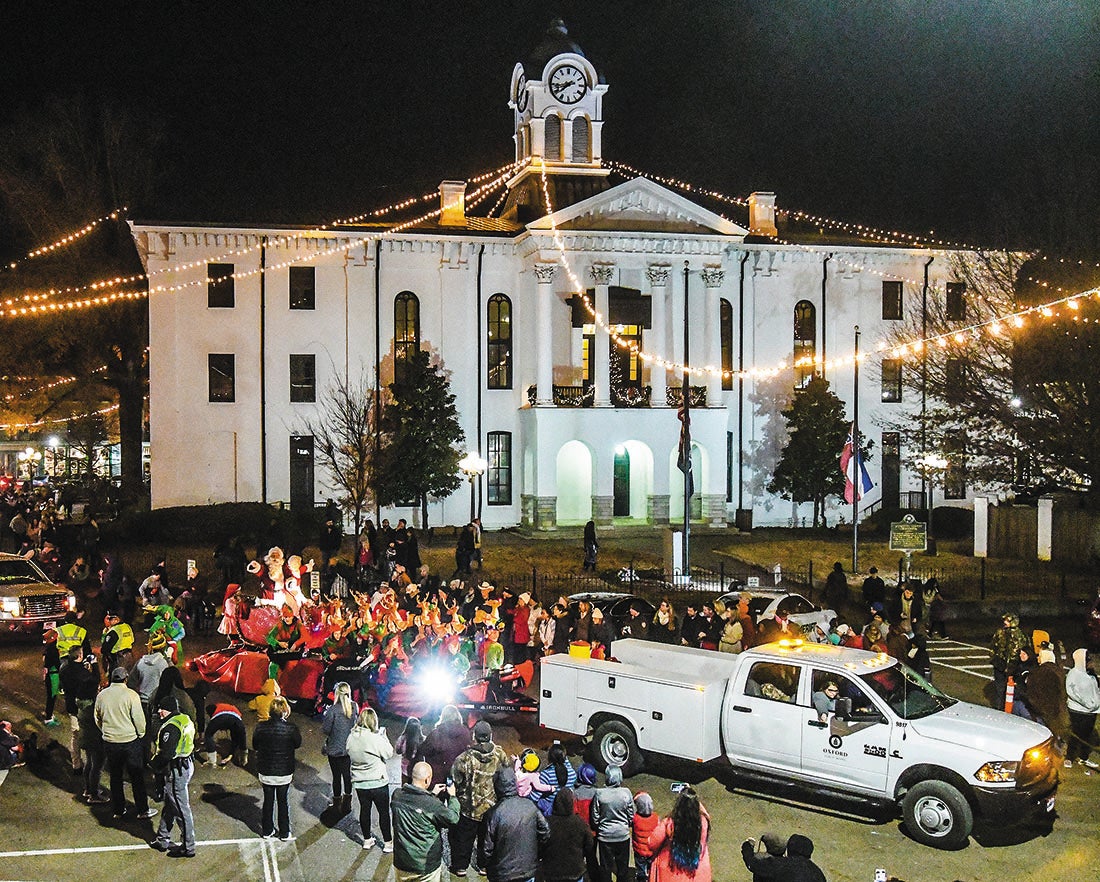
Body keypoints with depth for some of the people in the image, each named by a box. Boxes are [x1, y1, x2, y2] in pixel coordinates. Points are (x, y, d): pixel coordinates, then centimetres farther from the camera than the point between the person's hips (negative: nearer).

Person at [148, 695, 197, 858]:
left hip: (175, 771, -10)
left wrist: (154, 764, -7)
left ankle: (188, 846, 8)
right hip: (186, 764, 10)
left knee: (181, 809, 0)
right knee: (169, 804, 22)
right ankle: (162, 839, 34)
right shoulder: (186, 720, 8)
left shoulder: (171, 726, -23)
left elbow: (167, 754, -26)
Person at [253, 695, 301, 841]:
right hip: (284, 772, -1)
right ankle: (284, 833, 25)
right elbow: (298, 743, -2)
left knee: (268, 801, 18)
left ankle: (267, 831, 31)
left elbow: (255, 746, -1)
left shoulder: (261, 727, -15)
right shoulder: (291, 728, -20)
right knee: (283, 802, 15)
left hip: (266, 772, 1)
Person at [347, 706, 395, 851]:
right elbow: (389, 753, -12)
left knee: (364, 810, 19)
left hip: (359, 783, 5)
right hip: (378, 783, -5)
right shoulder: (376, 739, -24)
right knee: (384, 812, 9)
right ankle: (388, 842, 18)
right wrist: (383, 735, -3)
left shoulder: (351, 737, -7)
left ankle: (367, 840, 31)